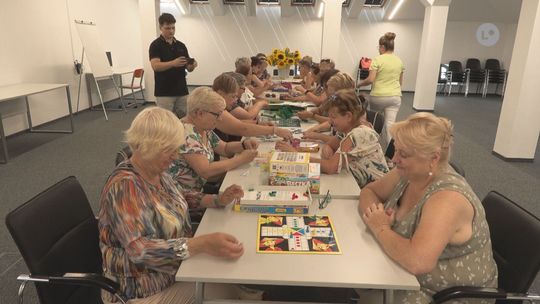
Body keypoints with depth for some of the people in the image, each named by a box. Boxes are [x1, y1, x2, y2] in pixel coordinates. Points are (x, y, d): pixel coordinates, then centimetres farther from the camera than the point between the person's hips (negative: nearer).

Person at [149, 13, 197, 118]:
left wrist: (192, 65, -15)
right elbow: (155, 66, -20)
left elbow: (188, 68, 9)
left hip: (182, 91, 5)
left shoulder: (181, 45, 11)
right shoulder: (156, 45, -6)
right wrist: (173, 63, -35)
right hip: (164, 93, -5)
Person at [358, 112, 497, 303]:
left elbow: (417, 261, -38)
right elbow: (369, 191, 6)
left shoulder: (447, 198, -28)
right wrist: (373, 213, -14)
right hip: (408, 276, 6)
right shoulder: (409, 173, -7)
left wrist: (380, 228, -23)